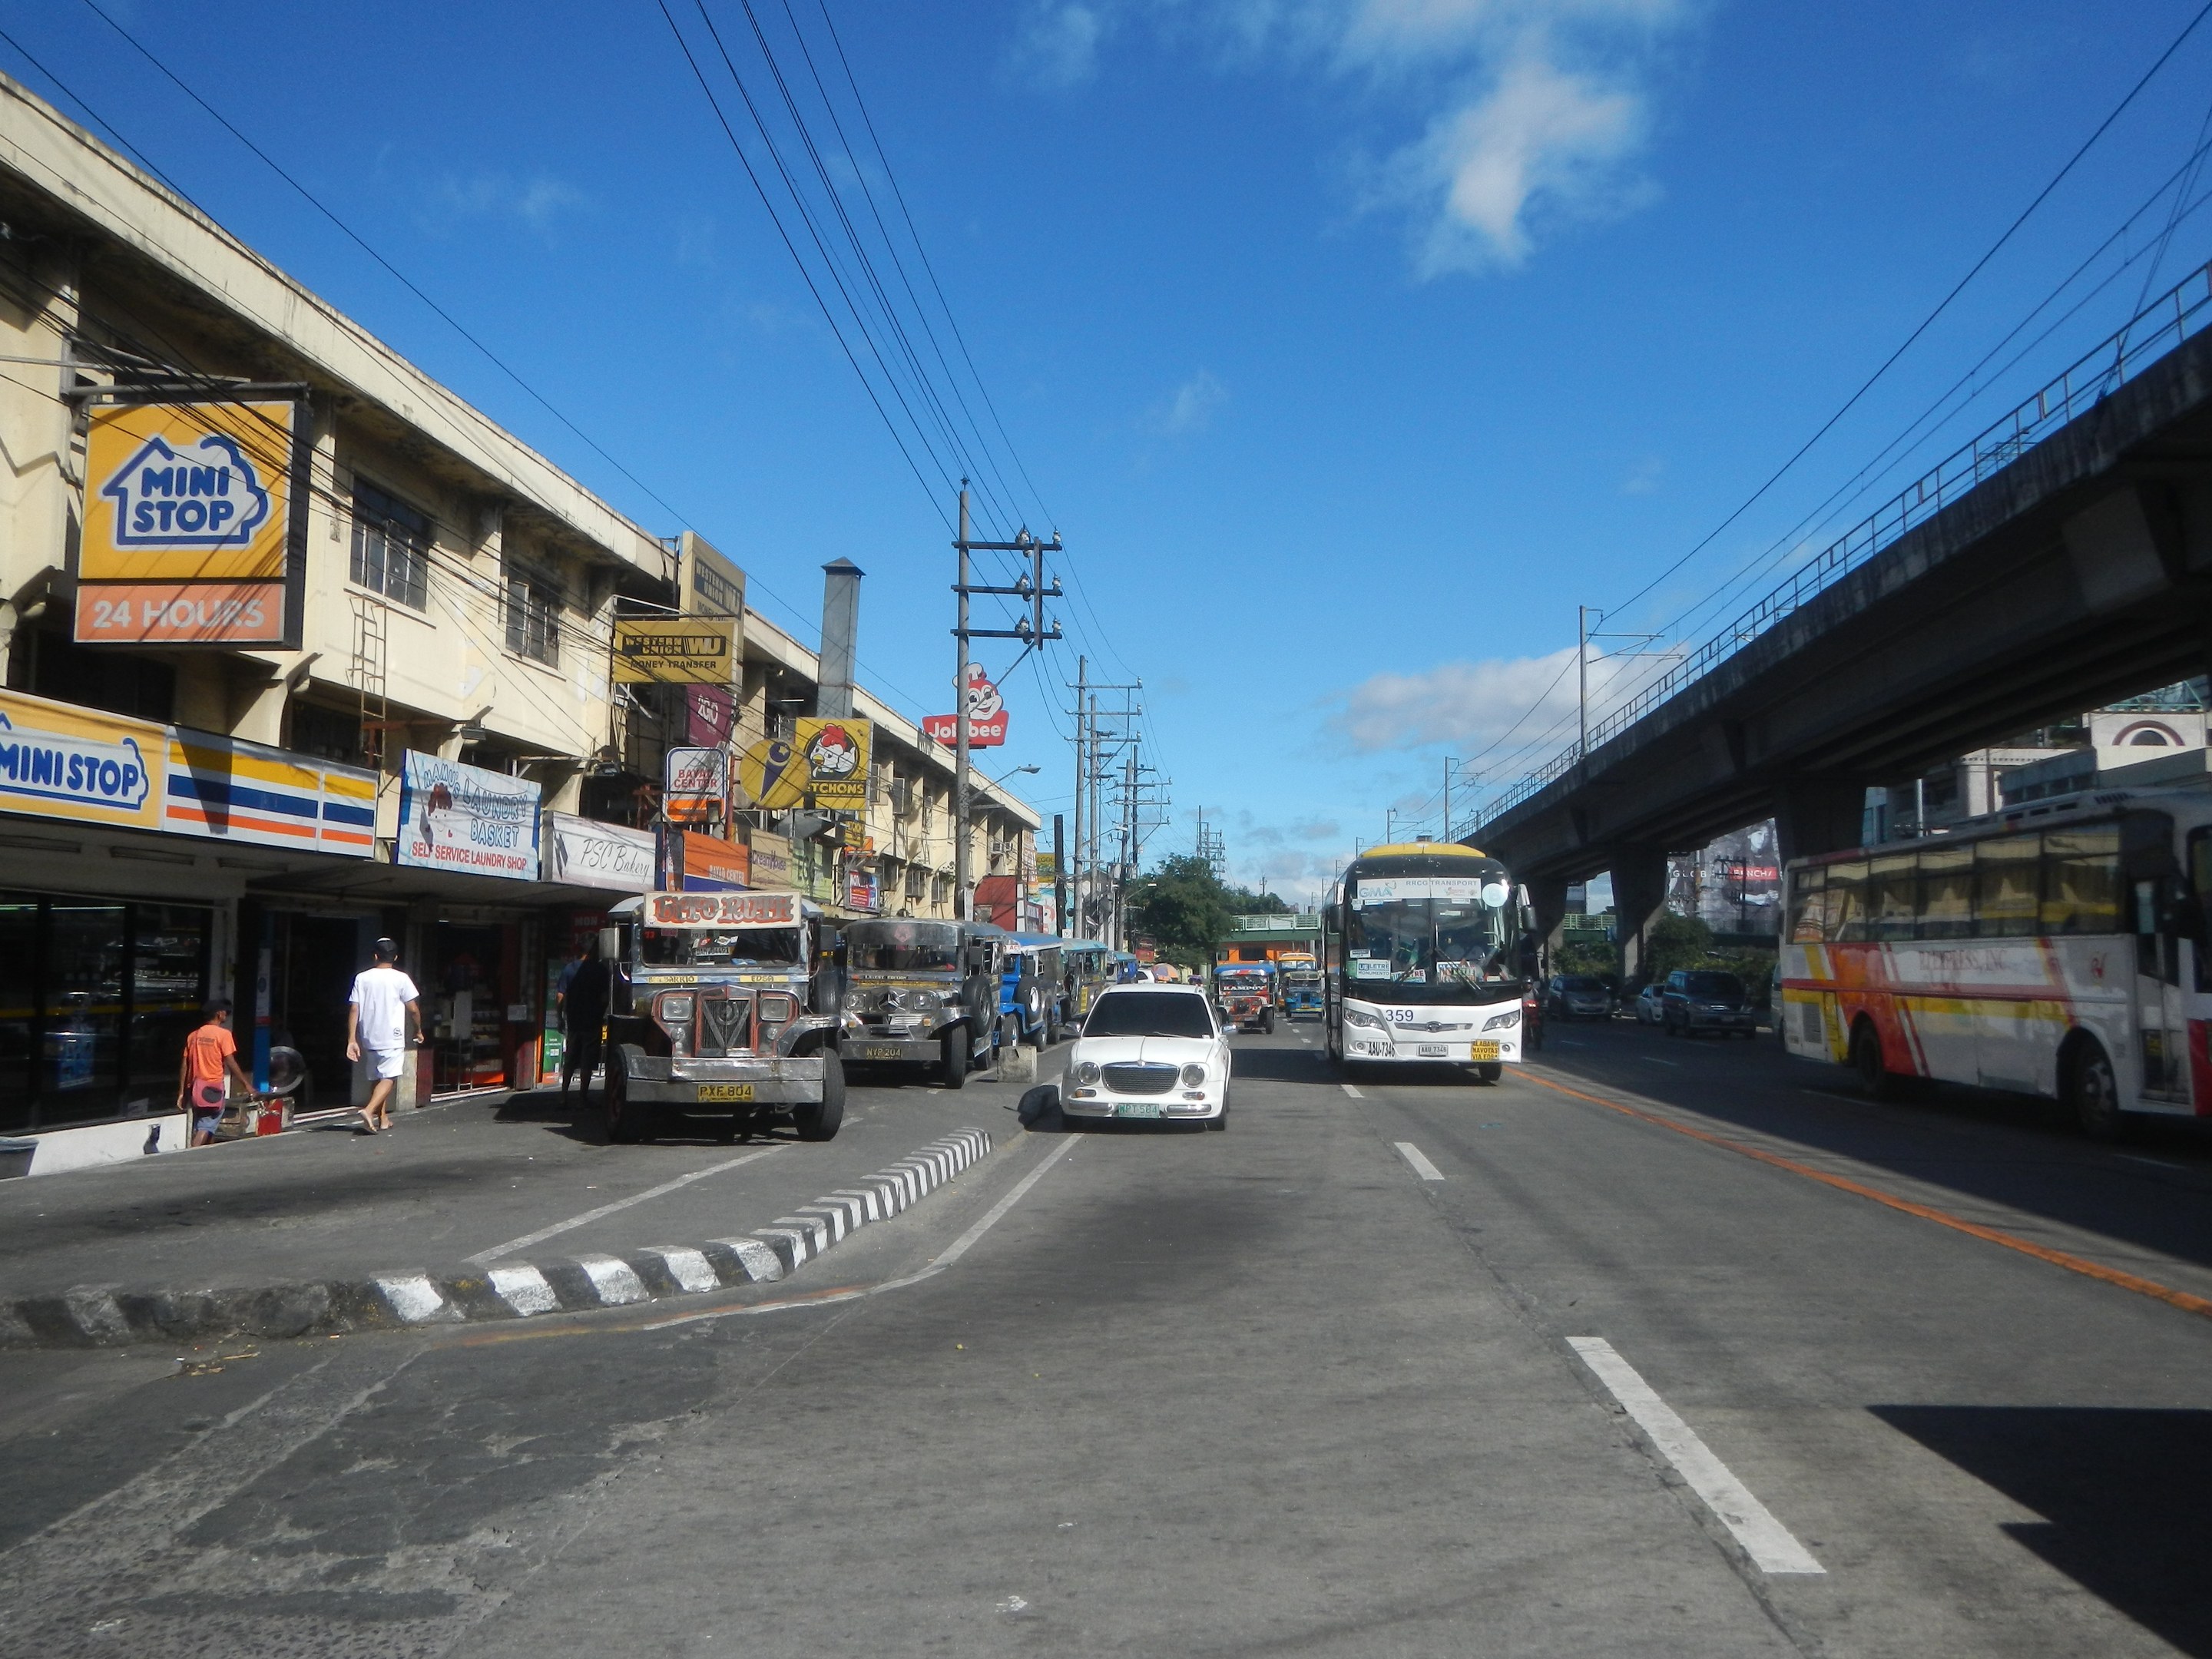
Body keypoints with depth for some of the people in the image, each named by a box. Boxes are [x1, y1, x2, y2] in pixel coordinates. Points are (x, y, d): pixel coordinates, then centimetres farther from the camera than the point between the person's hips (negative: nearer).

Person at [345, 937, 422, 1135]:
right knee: (388, 1078, -5)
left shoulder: (362, 978, 4)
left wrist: (352, 1040, 1)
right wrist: (418, 1031, 11)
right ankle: (369, 1110, -26)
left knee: (377, 1077, 17)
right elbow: (413, 1009, -4)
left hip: (369, 1037, 5)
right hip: (392, 1038, -5)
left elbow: (354, 1010, 0)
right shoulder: (400, 979, -6)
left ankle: (382, 1118, 25)